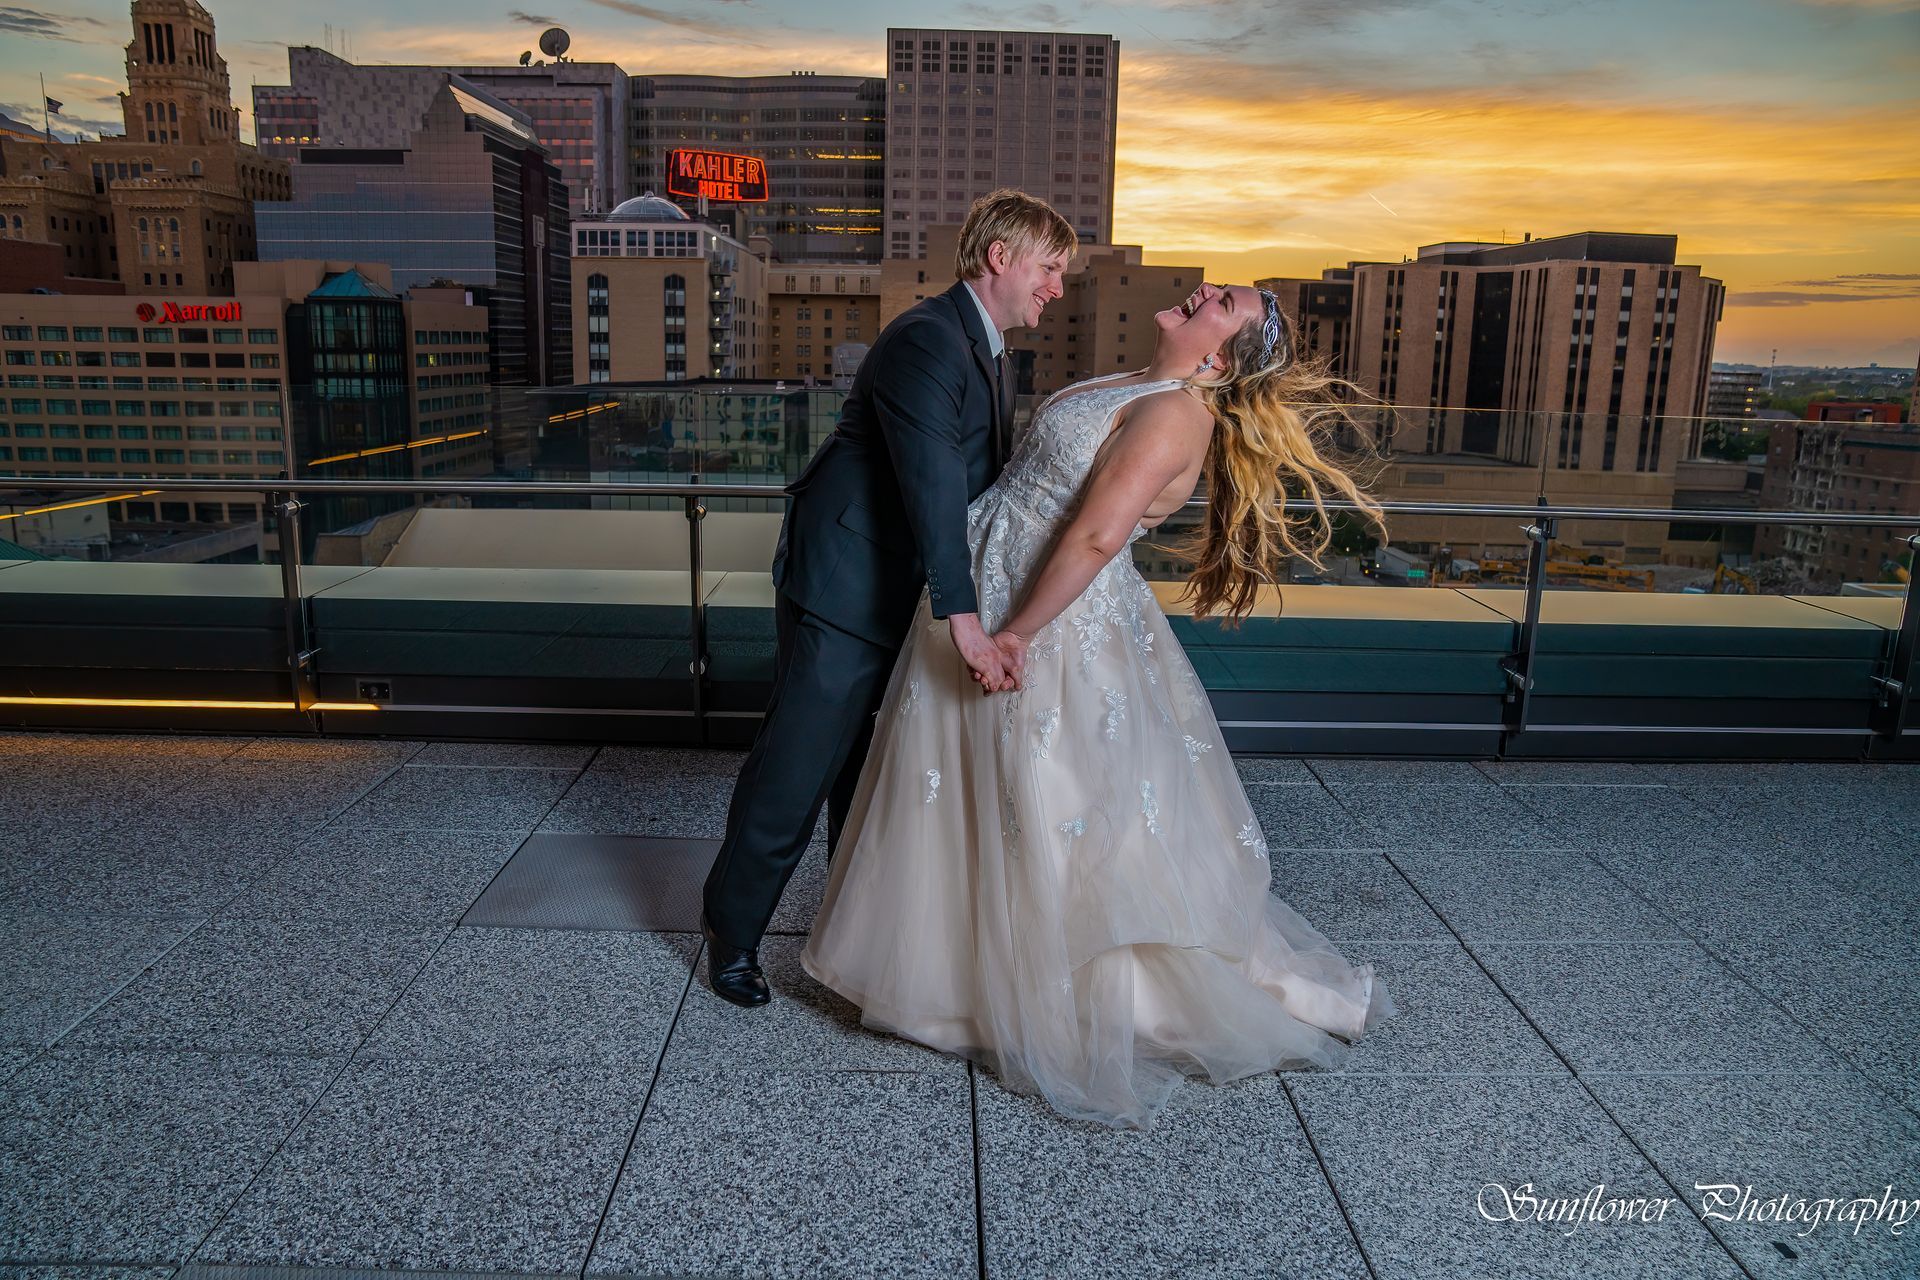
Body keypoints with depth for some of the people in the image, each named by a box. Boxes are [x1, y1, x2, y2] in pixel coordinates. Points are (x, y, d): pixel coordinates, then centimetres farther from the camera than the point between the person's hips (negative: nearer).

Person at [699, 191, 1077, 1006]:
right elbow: (931, 484, -30)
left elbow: (983, 481, 21)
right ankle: (732, 927, 17)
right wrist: (964, 620, -37)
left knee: (872, 765, 18)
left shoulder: (989, 354, 14)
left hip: (900, 595, 10)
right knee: (797, 764, -2)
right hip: (845, 588, -9)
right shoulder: (927, 340, -18)